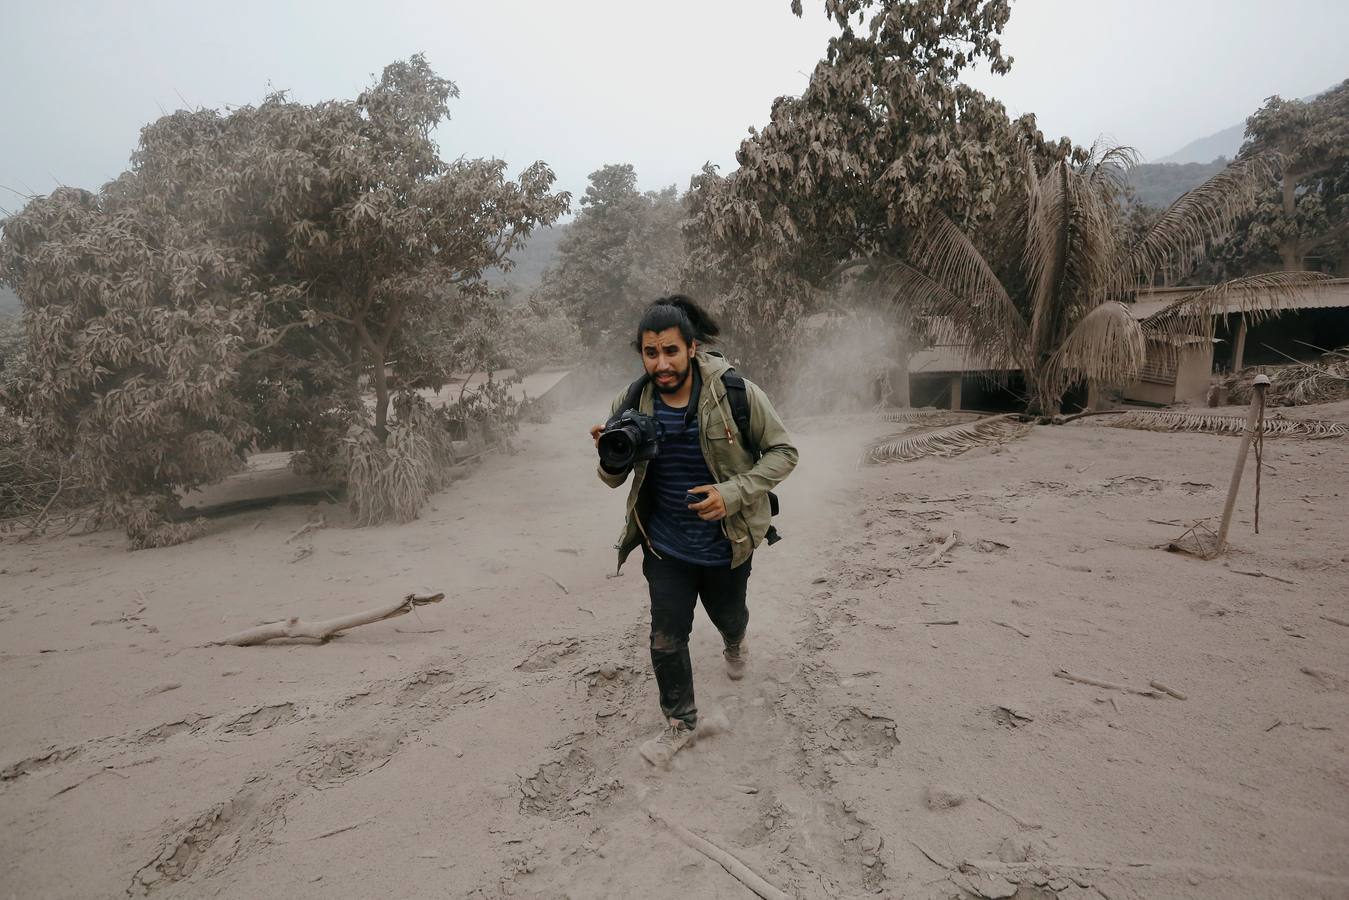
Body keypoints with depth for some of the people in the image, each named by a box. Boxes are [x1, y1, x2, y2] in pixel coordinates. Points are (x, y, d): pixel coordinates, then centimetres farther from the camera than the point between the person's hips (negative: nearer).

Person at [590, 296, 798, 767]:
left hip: (726, 544, -1)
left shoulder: (737, 393, -22)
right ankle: (680, 723, 31)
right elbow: (615, 479, -1)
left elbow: (782, 452, -12)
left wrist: (734, 493, -27)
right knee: (666, 640, 4)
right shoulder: (632, 403, -13)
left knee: (728, 615, 24)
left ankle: (735, 642, 64)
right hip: (664, 546, 1)